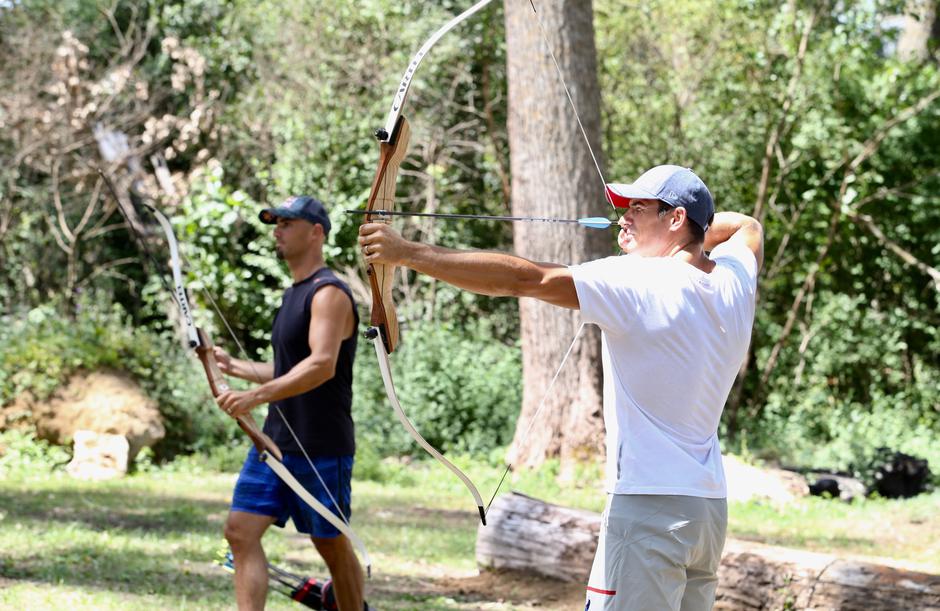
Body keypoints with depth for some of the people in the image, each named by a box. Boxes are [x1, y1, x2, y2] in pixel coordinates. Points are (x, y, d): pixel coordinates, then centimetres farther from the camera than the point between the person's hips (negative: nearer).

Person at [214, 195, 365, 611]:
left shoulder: (329, 293, -13)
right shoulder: (294, 295, 17)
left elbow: (321, 365, -27)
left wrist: (257, 395, -36)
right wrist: (234, 367, 18)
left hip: (322, 450, -8)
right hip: (276, 440, 9)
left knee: (332, 545, 4)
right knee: (241, 530, -5)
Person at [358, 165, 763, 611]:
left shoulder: (638, 284, -14)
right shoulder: (733, 280, 8)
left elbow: (523, 279, -18)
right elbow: (748, 227, 34)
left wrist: (407, 253, -16)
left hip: (650, 507, -8)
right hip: (710, 504, 8)